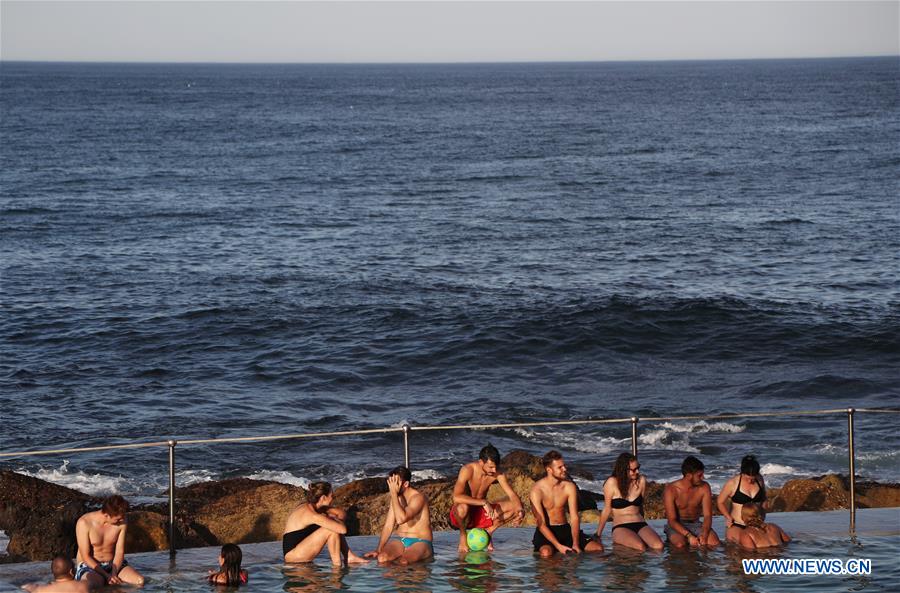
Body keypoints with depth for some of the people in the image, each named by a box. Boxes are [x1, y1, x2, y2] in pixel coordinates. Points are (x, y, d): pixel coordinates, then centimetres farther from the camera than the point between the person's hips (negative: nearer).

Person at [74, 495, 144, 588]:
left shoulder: (122, 522, -5)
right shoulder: (84, 523, -18)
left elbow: (120, 552, -4)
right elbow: (86, 556, -17)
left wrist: (113, 574, -21)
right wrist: (107, 576, -23)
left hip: (113, 565, 6)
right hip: (89, 566, -6)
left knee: (140, 581, -21)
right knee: (93, 584, -42)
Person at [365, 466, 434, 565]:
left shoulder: (418, 498, -13)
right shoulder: (395, 498, 9)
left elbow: (401, 519, -29)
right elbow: (388, 526, 11)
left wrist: (394, 493, -24)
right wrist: (378, 550, 0)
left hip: (420, 542, -5)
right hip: (399, 541, 5)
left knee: (403, 561, -37)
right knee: (382, 558, -29)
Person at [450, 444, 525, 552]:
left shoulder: (497, 473, -10)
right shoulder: (468, 470, -24)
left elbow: (512, 495, -11)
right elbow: (456, 497, -36)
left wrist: (520, 511, -32)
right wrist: (484, 502, -41)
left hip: (481, 512, 5)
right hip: (464, 515, -5)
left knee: (515, 506, -12)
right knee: (463, 507, -41)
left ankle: (488, 531, 5)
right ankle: (463, 536, -10)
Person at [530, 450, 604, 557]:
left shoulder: (570, 487, -3)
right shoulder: (537, 490, -15)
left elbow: (574, 518, -6)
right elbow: (541, 523, -17)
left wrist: (575, 545, -19)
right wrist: (558, 546, -27)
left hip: (565, 529, 4)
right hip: (545, 532, -4)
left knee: (598, 548, -13)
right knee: (547, 553, -39)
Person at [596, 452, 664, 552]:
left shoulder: (641, 481, 9)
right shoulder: (612, 483, -3)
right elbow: (607, 509, 4)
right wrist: (598, 534, 8)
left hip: (640, 525, 5)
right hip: (620, 527, -5)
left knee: (659, 546, -26)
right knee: (640, 547, -35)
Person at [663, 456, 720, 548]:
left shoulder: (704, 487, -5)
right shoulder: (671, 490, -16)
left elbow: (707, 515, -8)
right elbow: (672, 520, -19)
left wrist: (704, 535, -28)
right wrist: (689, 536, -33)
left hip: (695, 524, 3)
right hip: (677, 526, -3)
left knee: (714, 542, -25)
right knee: (680, 544, -36)